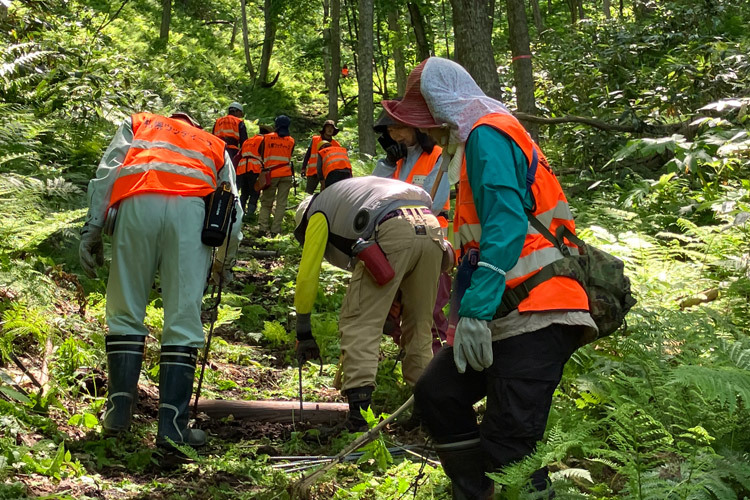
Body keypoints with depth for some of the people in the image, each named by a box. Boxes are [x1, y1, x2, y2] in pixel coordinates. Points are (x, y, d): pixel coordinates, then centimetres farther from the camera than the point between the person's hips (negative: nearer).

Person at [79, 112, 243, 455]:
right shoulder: (216, 146, 35)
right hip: (191, 208, 0)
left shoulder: (138, 123, 34)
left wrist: (92, 229, 9)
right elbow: (233, 210, 26)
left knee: (125, 311, 11)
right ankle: (172, 424, -4)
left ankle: (118, 412, 8)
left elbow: (106, 172, 15)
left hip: (136, 204, 0)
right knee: (183, 320, 1)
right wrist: (224, 262, 40)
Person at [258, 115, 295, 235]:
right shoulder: (291, 141, 4)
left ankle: (263, 228, -5)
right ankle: (275, 230, -4)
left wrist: (264, 170, 14)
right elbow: (289, 159, 11)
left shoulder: (267, 138, 3)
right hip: (286, 174, 0)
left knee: (266, 202, 7)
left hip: (271, 174, 0)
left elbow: (263, 156, 5)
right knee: (281, 203, 2)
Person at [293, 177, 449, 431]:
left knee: (359, 323, 1)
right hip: (433, 231, 7)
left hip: (393, 236, -7)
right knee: (419, 327, 19)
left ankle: (359, 410, -8)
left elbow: (307, 275, 18)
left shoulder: (318, 211, 23)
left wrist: (303, 333, 25)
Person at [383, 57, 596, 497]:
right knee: (437, 393, 9)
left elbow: (506, 225, -22)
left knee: (509, 444, -14)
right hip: (511, 310, 11)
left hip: (536, 314, -11)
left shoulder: (487, 134, -8)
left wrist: (475, 310, -25)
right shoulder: (479, 139, 24)